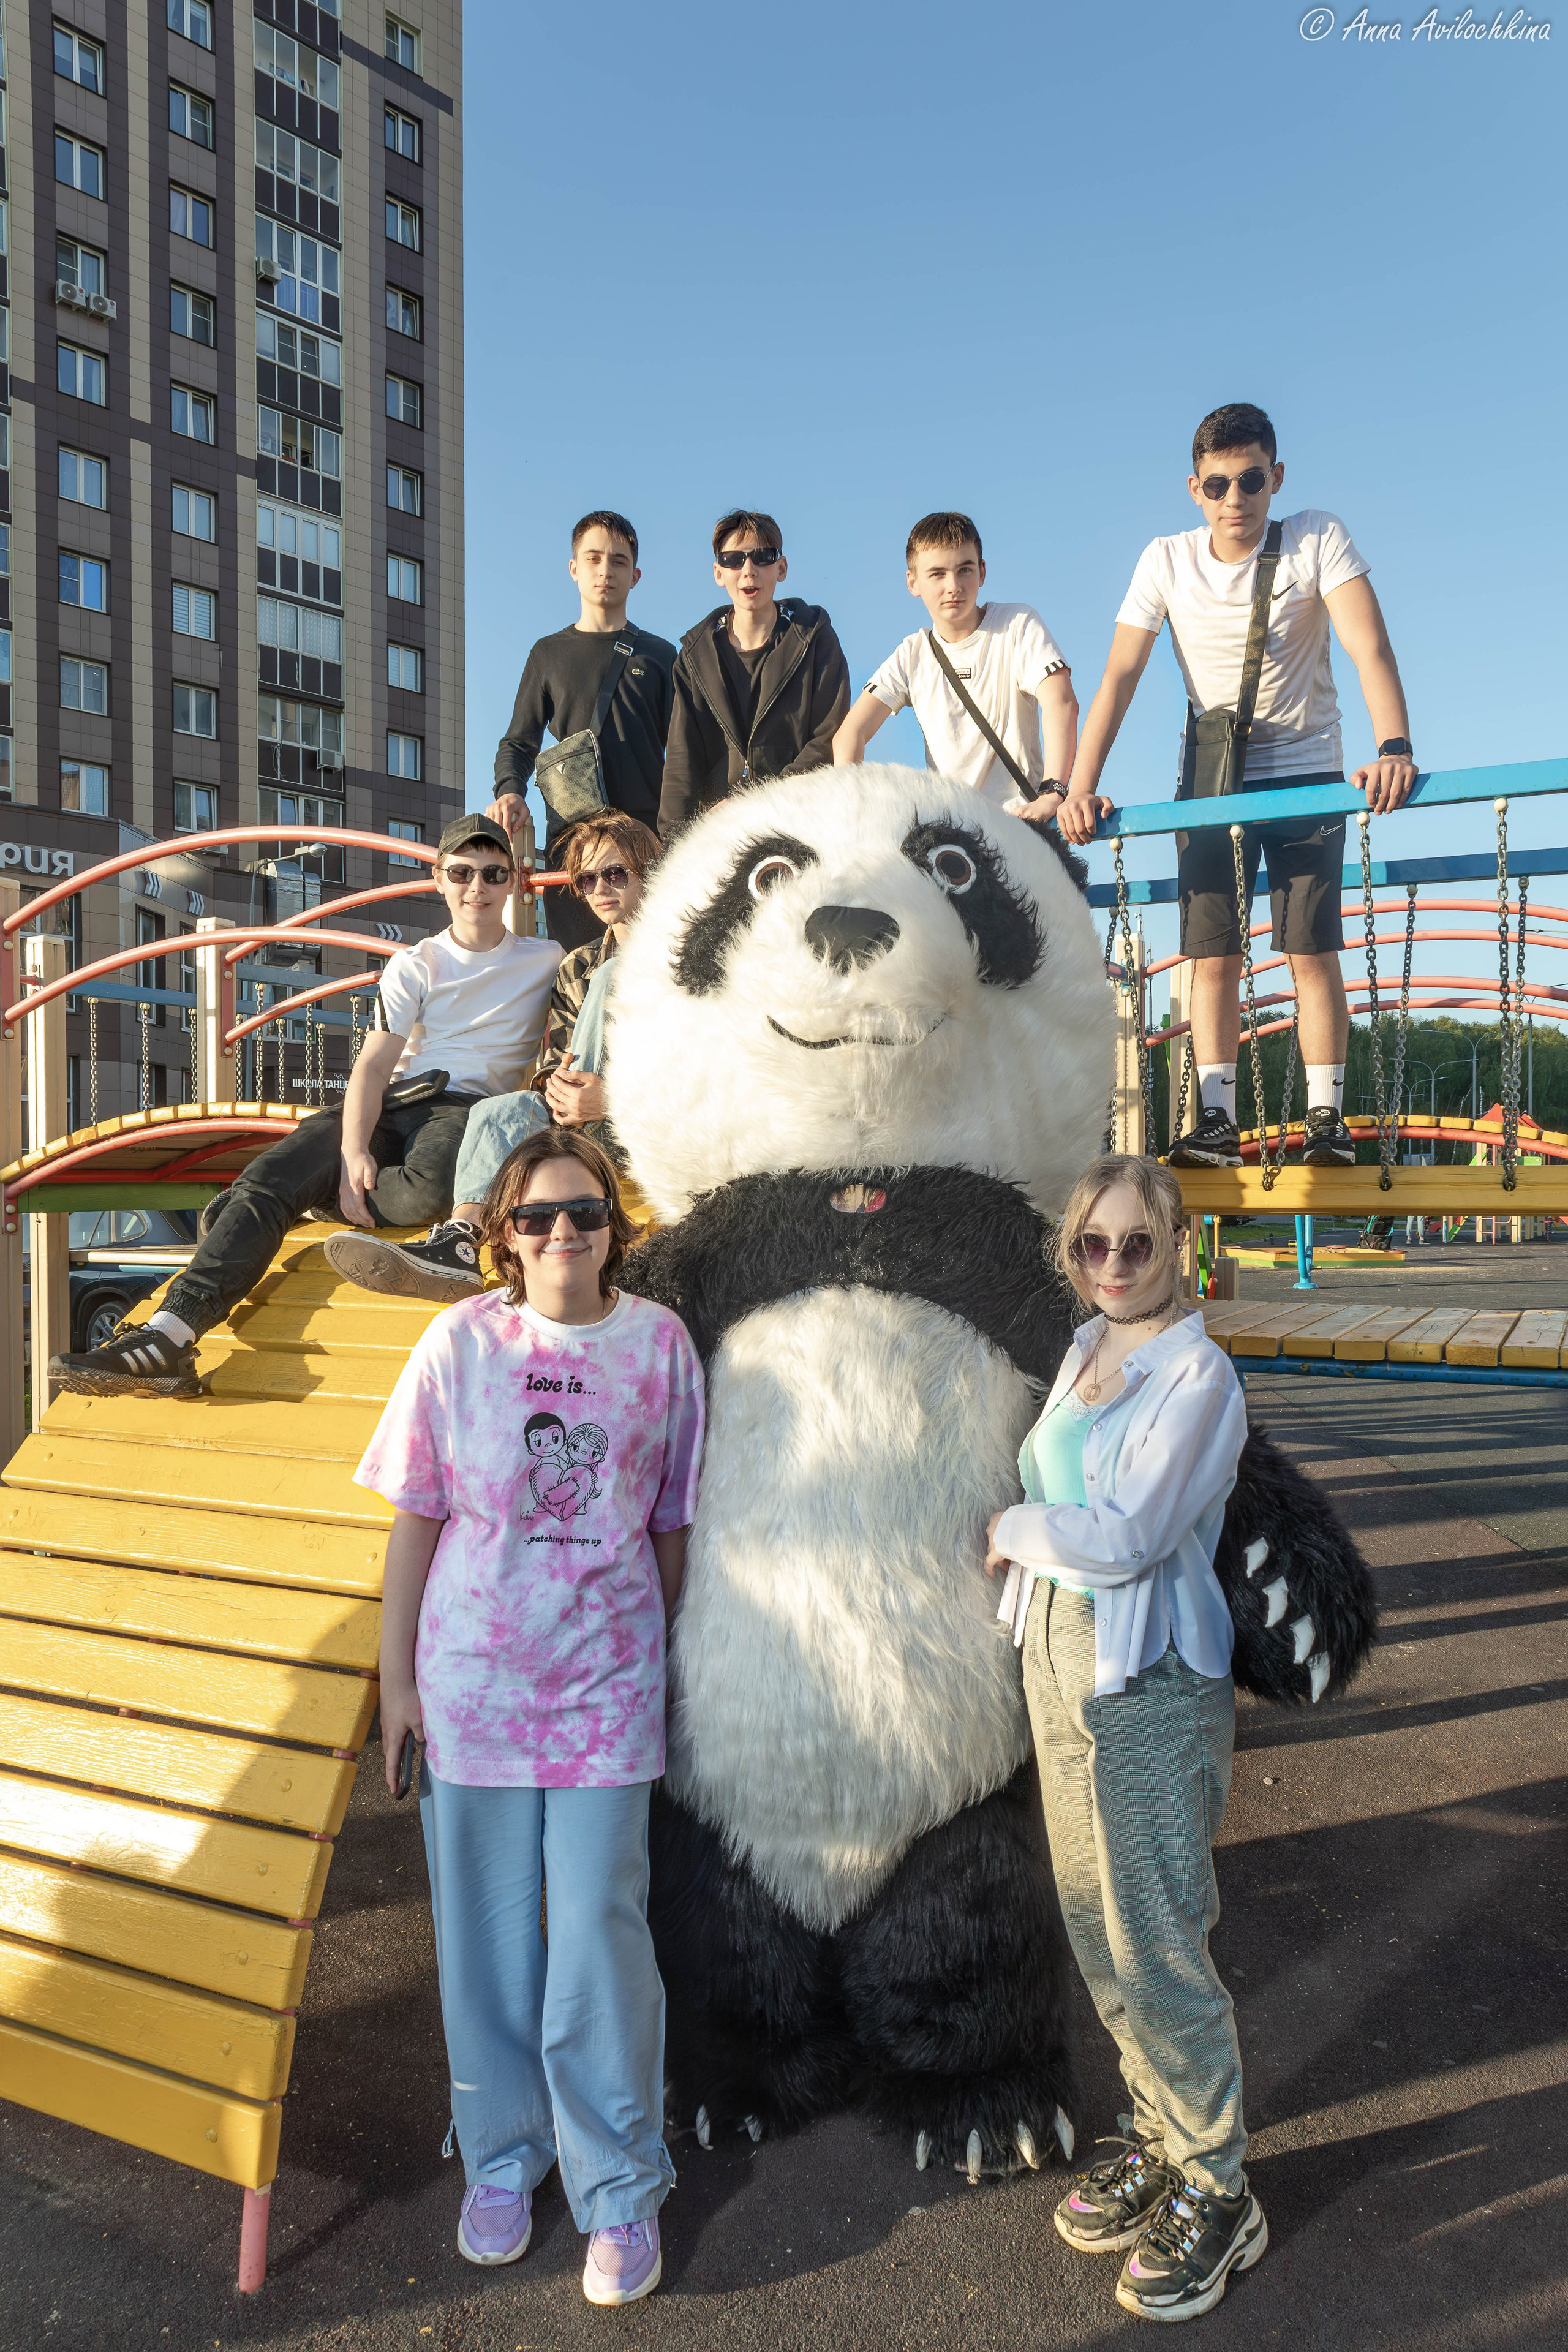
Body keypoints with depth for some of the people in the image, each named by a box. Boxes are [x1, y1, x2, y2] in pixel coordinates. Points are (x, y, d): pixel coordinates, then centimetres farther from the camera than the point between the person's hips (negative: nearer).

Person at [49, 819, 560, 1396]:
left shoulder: (546, 960, 15)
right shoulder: (415, 965, 15)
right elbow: (372, 1065, 3)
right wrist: (353, 1150, -16)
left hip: (470, 1108, -2)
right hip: (395, 1102, 3)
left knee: (431, 1187, -41)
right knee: (269, 1178, -24)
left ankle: (328, 1200, -13)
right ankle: (170, 1333, -37)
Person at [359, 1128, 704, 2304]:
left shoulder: (659, 1342, -3)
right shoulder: (460, 1341, -5)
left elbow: (671, 1526, 5)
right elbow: (414, 1521, 1)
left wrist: (666, 1662, 9)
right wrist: (397, 1678, 2)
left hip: (607, 1682, 0)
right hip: (472, 1677, 1)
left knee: (600, 1934, 2)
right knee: (487, 1933, 12)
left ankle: (620, 2187, 24)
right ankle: (504, 2160, 36)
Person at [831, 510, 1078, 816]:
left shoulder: (1017, 625, 2)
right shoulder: (912, 656, 10)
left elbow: (1061, 702, -13)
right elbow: (851, 732, 1)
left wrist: (1052, 794, -29)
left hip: (1019, 815, -3)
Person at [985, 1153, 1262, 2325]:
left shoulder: (1198, 1375, -15)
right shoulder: (1084, 1350, 8)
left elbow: (1125, 1537, -21)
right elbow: (1045, 1483, 17)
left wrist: (1012, 1528, -9)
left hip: (1149, 1677, -7)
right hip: (1056, 1657, 7)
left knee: (1154, 1943, 2)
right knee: (1097, 1931, 16)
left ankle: (1218, 2192, 21)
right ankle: (1161, 2138, 35)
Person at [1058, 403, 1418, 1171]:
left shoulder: (1317, 540, -11)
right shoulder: (1167, 561, -5)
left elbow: (1370, 646, -22)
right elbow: (1120, 675, -8)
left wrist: (1393, 748, -39)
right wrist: (1080, 787, -20)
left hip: (1306, 772, -2)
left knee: (1312, 952, -6)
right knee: (1213, 956, -3)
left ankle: (1327, 1120, -1)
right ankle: (1216, 1121, 1)